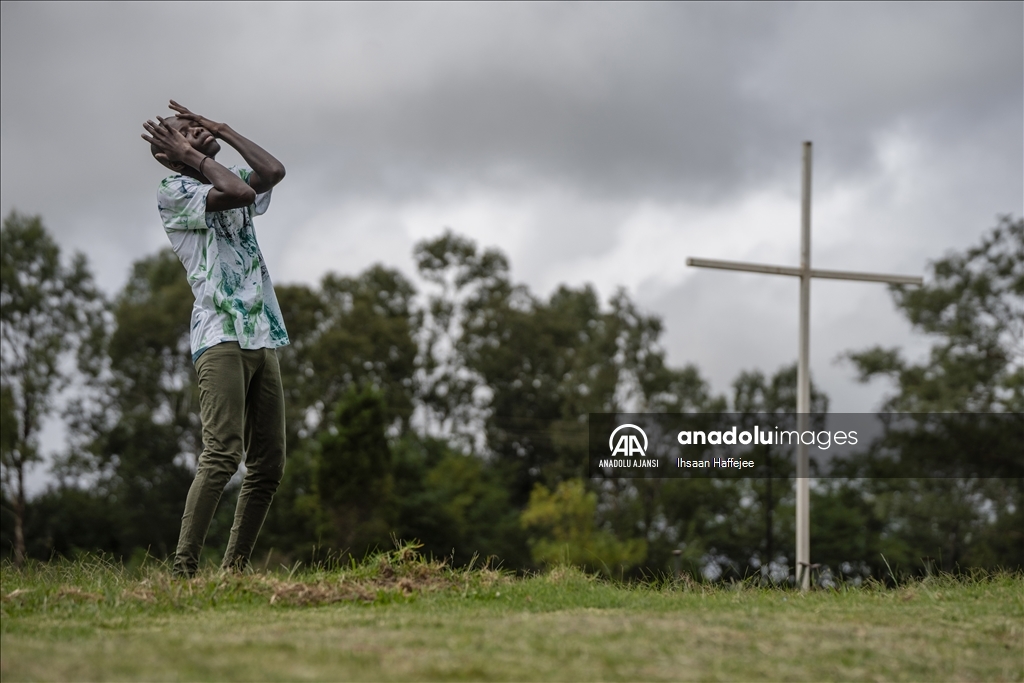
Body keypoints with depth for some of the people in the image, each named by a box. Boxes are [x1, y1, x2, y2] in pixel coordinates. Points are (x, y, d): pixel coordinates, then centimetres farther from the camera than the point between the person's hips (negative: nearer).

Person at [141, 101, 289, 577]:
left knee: (268, 465, 3)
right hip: (220, 336, -8)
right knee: (223, 452, -21)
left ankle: (234, 568, 7)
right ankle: (183, 568, -23)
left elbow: (273, 172, 3)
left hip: (263, 338, 8)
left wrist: (221, 131, 11)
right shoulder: (173, 191, 3)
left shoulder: (229, 184, 24)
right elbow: (240, 191, -13)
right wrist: (190, 155, -1)